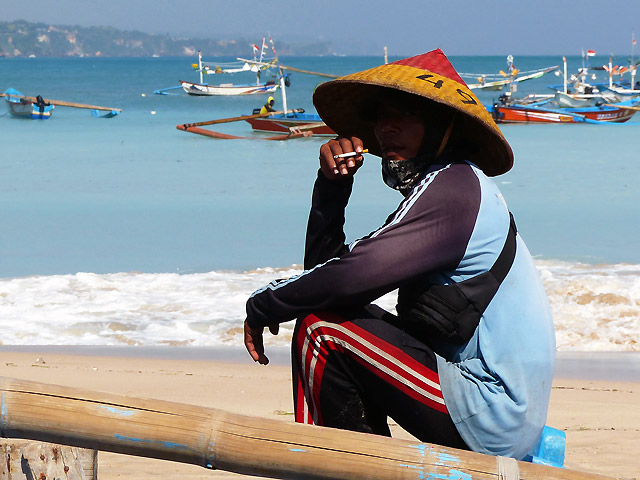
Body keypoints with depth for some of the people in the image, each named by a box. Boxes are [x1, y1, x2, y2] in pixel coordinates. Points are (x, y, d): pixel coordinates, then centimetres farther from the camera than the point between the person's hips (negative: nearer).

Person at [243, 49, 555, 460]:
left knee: (321, 329, -12)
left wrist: (263, 306, -7)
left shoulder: (454, 186, -14)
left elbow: (352, 275, -22)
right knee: (342, 314, 21)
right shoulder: (443, 187, 18)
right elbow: (326, 263, 16)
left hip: (491, 421, -10)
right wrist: (333, 182, 3)